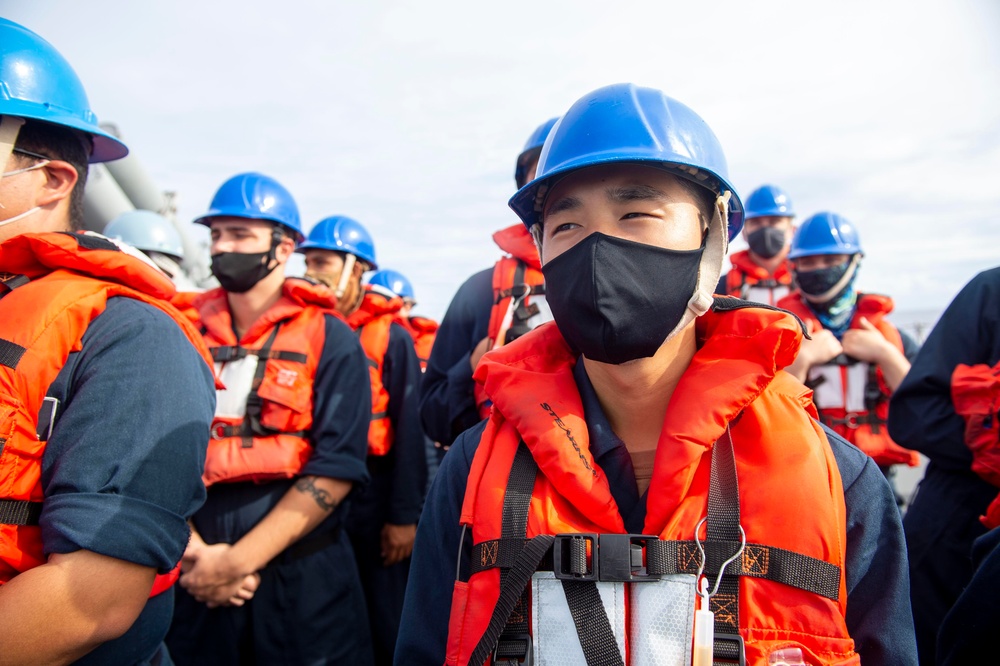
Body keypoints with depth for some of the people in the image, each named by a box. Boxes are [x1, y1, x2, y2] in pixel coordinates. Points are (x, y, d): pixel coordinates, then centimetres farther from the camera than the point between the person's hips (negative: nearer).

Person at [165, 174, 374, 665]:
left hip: (302, 583, -2)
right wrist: (194, 551, -11)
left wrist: (238, 560, -14)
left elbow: (336, 468, -12)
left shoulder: (330, 339, -5)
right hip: (196, 582, 3)